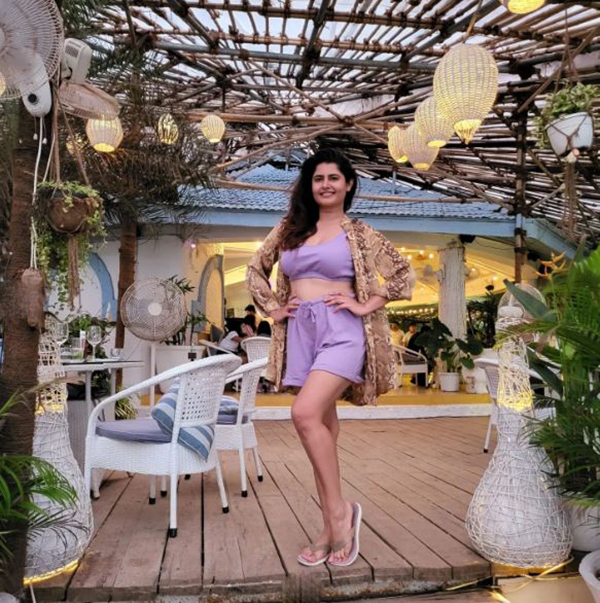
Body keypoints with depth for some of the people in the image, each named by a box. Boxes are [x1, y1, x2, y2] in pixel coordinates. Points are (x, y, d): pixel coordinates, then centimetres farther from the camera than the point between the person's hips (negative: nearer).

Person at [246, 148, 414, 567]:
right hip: (300, 333, 4)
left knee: (305, 414, -24)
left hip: (341, 329, -4)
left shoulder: (360, 233, 6)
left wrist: (366, 306, -5)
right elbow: (256, 270, 22)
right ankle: (332, 530, 18)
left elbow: (404, 274, 3)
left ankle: (340, 509, -5)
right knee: (323, 428, 8)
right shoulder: (289, 229, 14)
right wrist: (272, 308, 11)